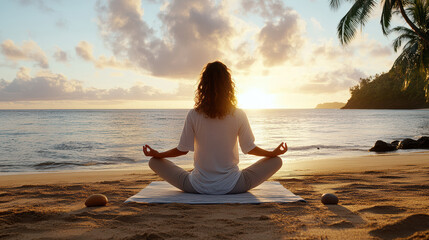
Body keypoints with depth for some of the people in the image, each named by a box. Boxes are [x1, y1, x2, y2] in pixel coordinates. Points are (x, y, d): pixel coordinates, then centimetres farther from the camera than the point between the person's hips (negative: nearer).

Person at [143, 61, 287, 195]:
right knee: (276, 161, 15)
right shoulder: (238, 115, -9)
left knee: (154, 162, 16)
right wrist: (274, 152, 19)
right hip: (231, 186, 1)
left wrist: (157, 154, 18)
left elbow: (182, 150, -1)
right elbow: (249, 148, 1)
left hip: (198, 186, 0)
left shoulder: (194, 115, -9)